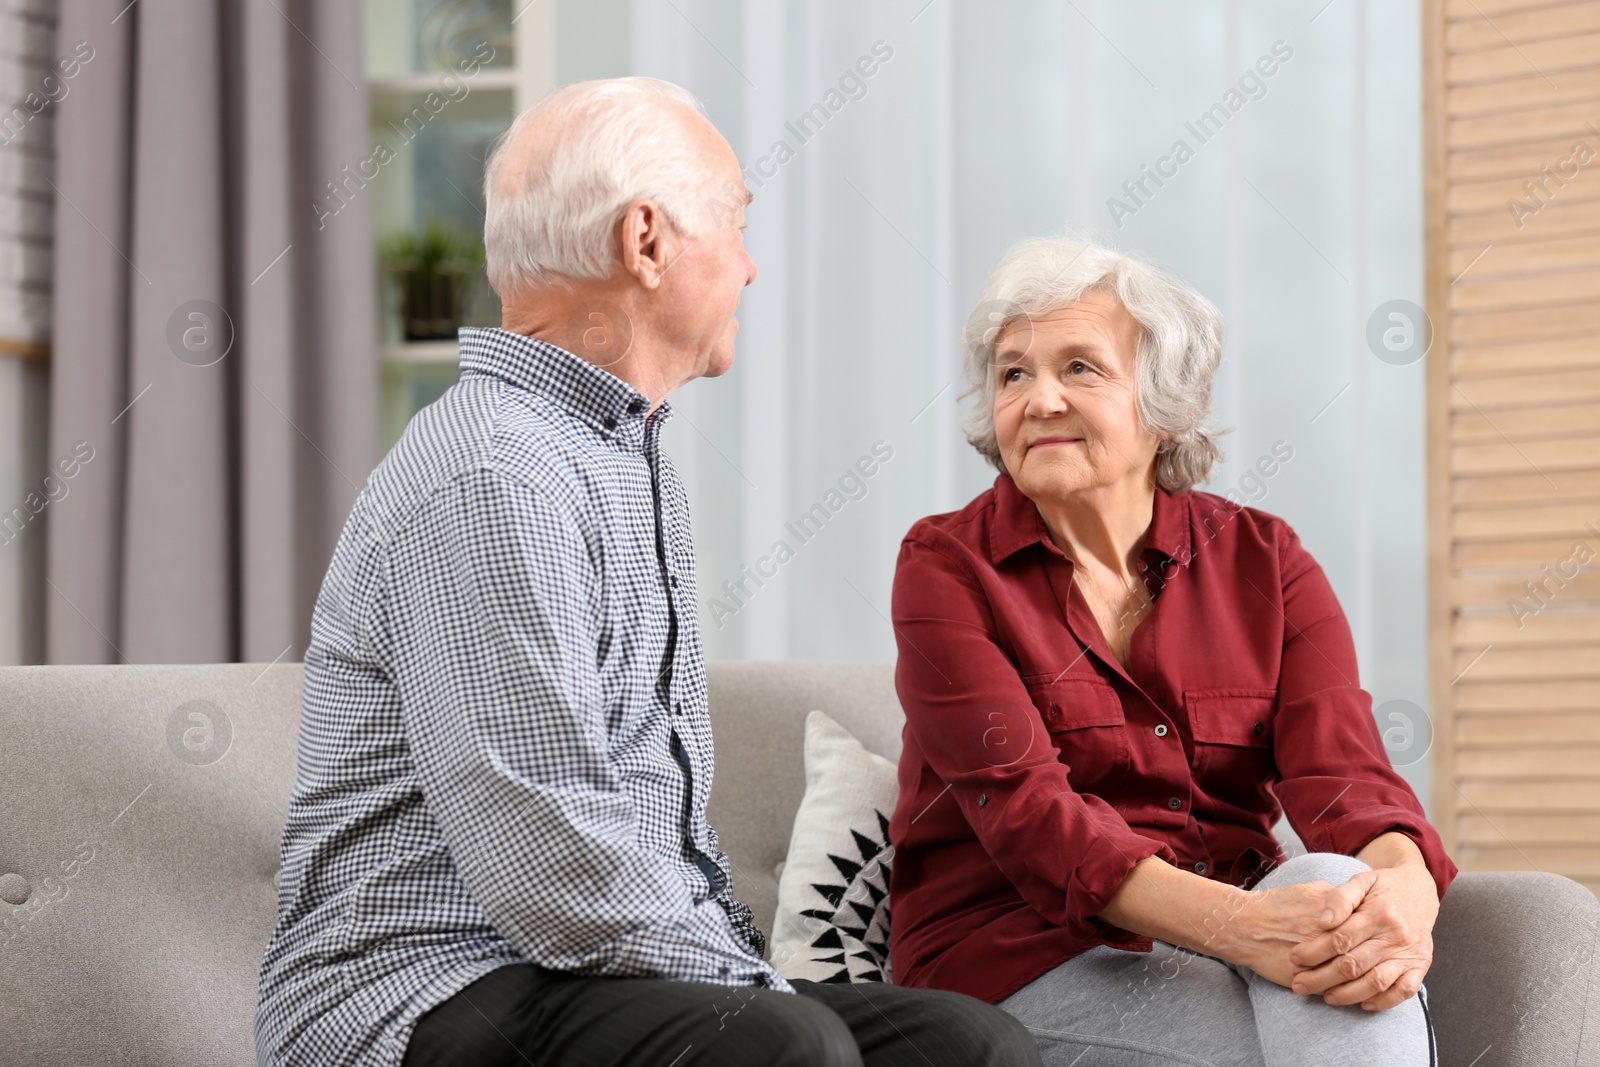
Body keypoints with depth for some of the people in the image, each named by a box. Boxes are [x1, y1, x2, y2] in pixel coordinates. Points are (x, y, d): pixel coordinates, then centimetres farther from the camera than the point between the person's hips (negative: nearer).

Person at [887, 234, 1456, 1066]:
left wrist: (1405, 889, -34)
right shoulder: (946, 568, -2)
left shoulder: (1262, 561, 8)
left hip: (1229, 932, 4)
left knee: (1333, 885, -31)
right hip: (1019, 955, -4)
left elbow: (1342, 773, -8)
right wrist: (1235, 924, -34)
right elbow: (1026, 810, -16)